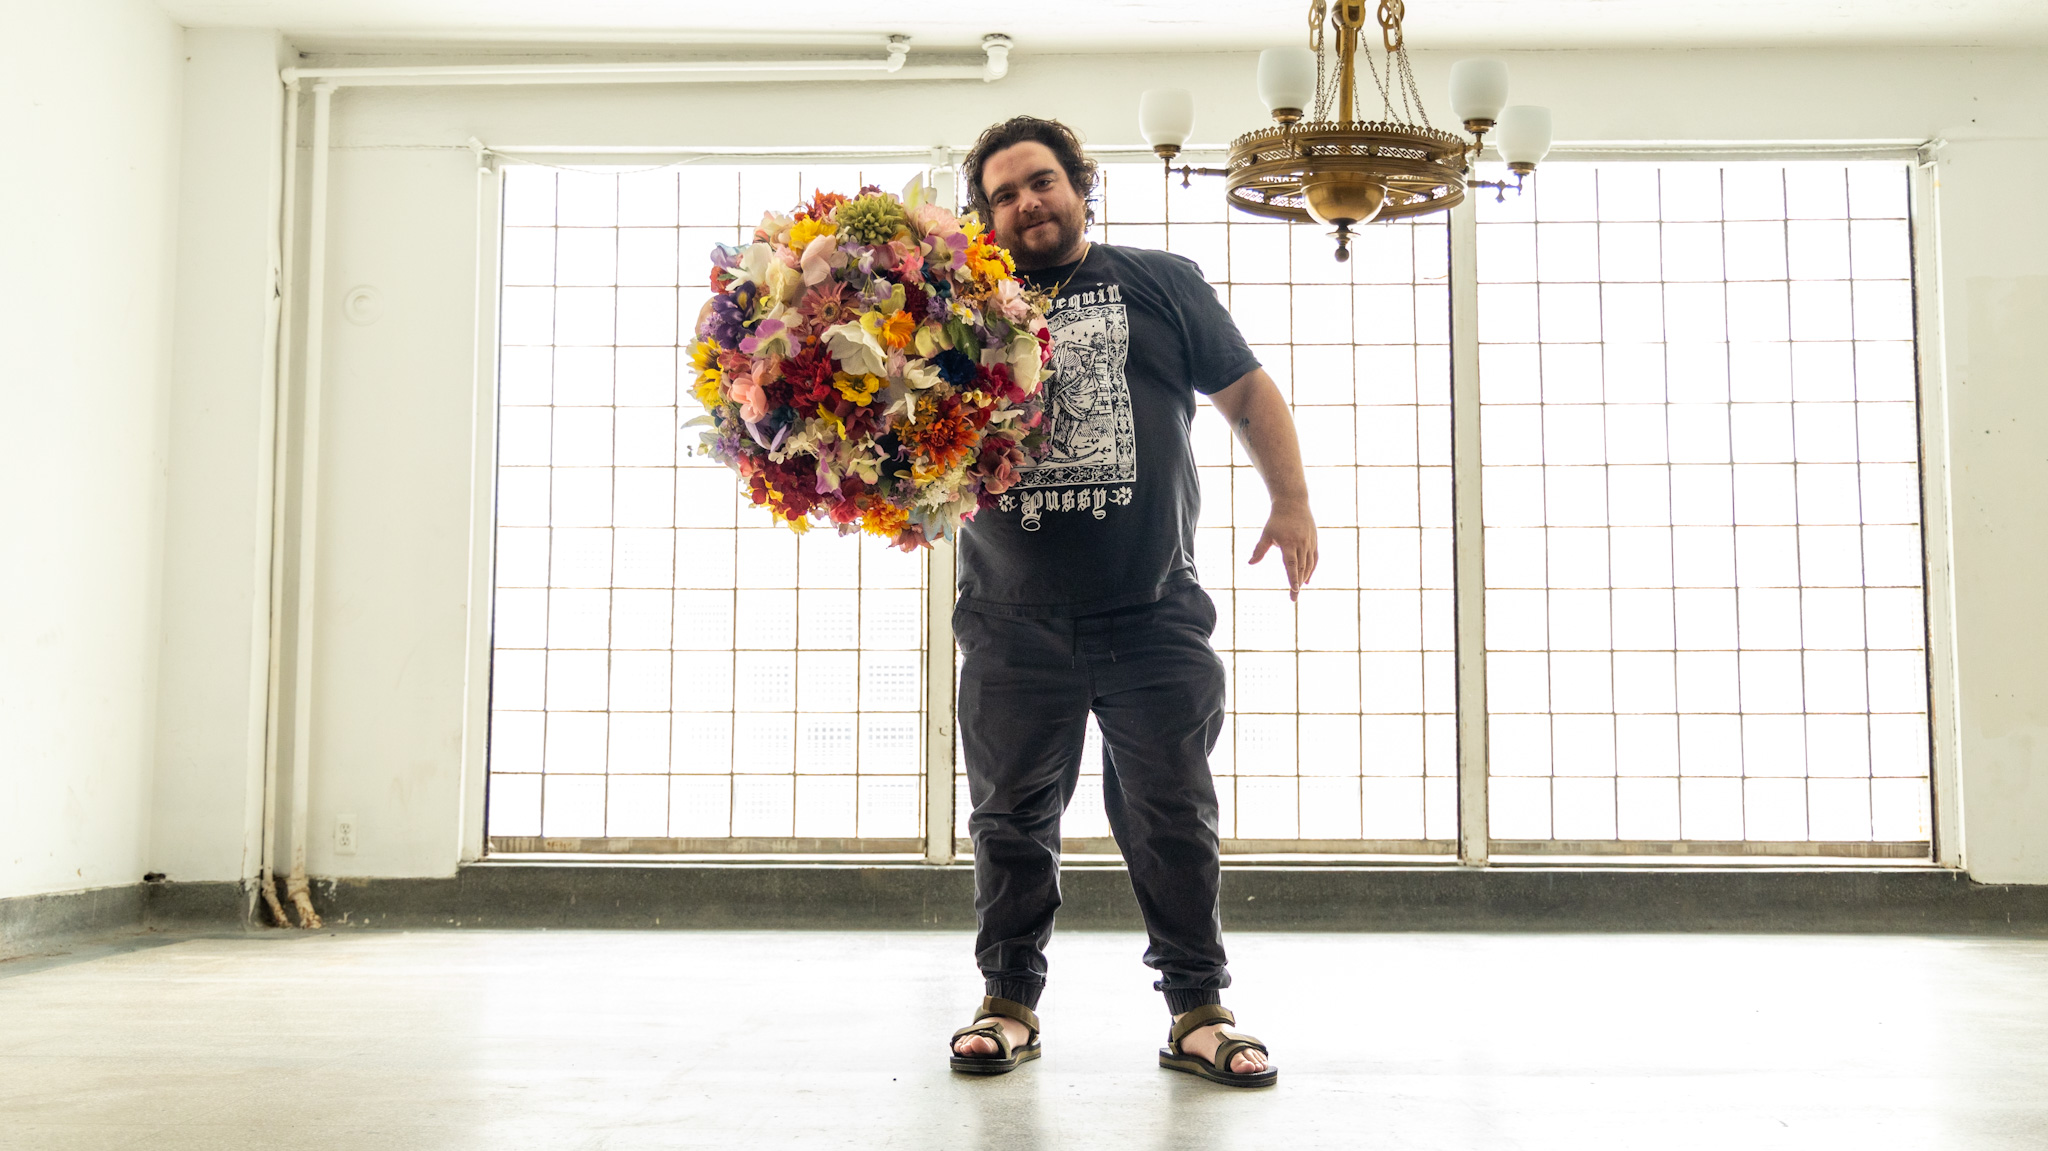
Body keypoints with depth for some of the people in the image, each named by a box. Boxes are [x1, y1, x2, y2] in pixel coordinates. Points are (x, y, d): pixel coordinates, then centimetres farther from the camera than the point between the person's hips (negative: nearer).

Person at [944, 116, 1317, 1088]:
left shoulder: (1161, 284, 10)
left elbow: (1248, 393, 13)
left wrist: (1291, 501, 5)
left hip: (1155, 618, 0)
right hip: (1015, 626, 1)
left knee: (1173, 818, 4)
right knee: (1012, 822, 9)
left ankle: (1197, 1014, 13)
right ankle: (1010, 1002, 22)